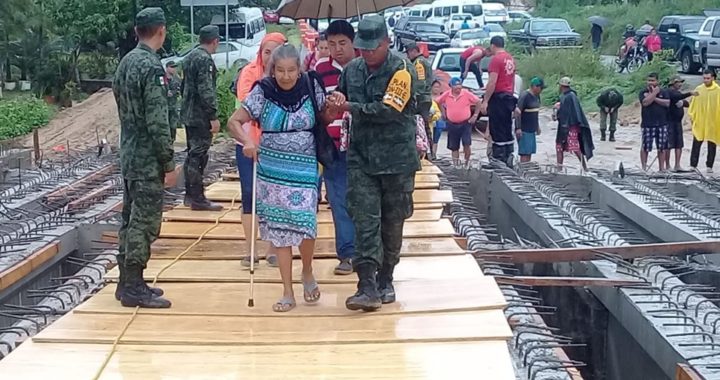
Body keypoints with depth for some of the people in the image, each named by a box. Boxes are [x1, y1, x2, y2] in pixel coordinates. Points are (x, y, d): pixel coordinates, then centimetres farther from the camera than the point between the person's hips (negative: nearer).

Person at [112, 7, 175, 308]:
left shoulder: (125, 63, 10)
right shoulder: (152, 67, -17)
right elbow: (157, 122, -20)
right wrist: (169, 164, -16)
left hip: (128, 155, 9)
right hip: (147, 159, -9)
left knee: (130, 219, 14)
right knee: (144, 223, -3)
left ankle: (127, 282, 21)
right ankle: (134, 288, 1)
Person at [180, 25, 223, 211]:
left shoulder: (189, 57, 15)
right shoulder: (205, 60, -16)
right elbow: (206, 90, -23)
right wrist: (213, 116, -22)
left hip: (188, 114, 10)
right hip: (201, 116, -10)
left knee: (193, 154, 16)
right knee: (199, 156, -7)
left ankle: (190, 195, 22)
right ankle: (197, 199, -5)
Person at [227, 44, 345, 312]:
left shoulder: (311, 87, -2)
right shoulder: (262, 92, -5)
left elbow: (324, 118, 11)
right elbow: (234, 122, -3)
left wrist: (334, 108, -11)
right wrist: (247, 141, -22)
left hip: (304, 168, 0)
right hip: (271, 170, 1)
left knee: (304, 224, -10)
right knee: (279, 229, 4)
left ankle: (307, 273, 22)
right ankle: (288, 293, 14)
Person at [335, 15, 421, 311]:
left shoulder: (401, 71, -10)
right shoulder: (352, 70, 9)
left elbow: (388, 110, -21)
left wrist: (352, 107, -13)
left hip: (397, 159, -3)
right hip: (361, 158, 3)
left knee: (392, 223, 9)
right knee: (365, 220, -8)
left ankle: (385, 281, 25)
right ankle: (368, 288, -12)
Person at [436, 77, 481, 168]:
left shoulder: (467, 94, -10)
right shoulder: (446, 95, -4)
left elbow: (478, 102, 0)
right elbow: (438, 102, 14)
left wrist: (475, 115, -2)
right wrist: (443, 113, 12)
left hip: (465, 123, -3)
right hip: (452, 124, 3)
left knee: (466, 144, -14)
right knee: (454, 147, 8)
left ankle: (467, 162, 4)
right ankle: (456, 164, 17)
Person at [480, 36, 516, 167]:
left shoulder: (496, 59, -14)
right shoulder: (510, 59, 12)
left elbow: (492, 82, -19)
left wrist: (485, 101, -18)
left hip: (498, 97, -9)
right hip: (509, 97, 9)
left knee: (497, 131, -6)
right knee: (507, 131, 12)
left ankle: (499, 160, -6)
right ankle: (508, 159, 13)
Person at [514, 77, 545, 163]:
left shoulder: (536, 96, 12)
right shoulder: (525, 96, -15)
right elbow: (517, 111, -20)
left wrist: (537, 126, 25)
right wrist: (518, 128, -24)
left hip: (532, 129, 9)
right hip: (524, 130, -9)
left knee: (530, 152, 10)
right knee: (524, 152, -9)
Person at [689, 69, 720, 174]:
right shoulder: (698, 89, 2)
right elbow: (693, 104, 6)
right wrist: (691, 116, 2)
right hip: (699, 122, 1)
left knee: (712, 145, 7)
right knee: (696, 144, 1)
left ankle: (709, 166, 14)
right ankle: (693, 165, 5)